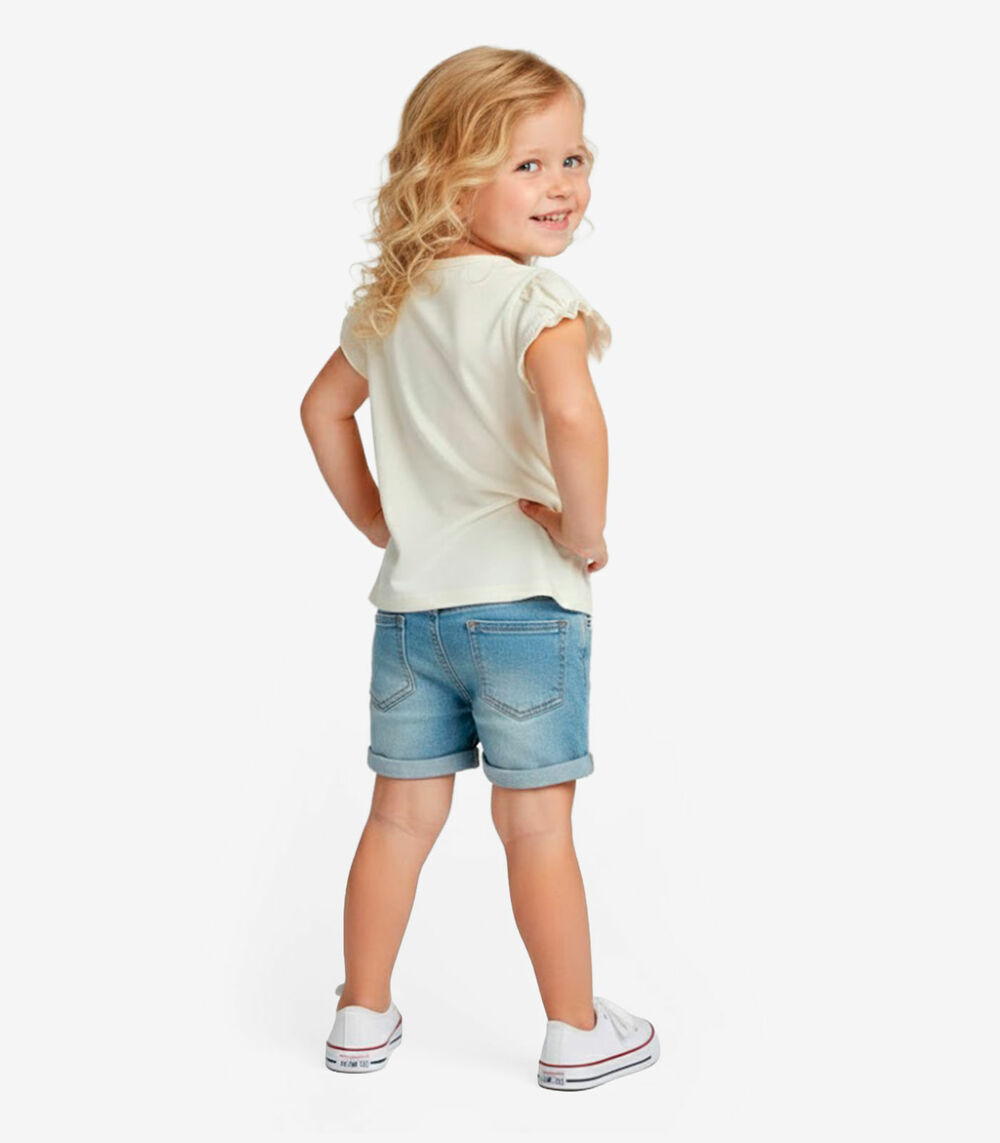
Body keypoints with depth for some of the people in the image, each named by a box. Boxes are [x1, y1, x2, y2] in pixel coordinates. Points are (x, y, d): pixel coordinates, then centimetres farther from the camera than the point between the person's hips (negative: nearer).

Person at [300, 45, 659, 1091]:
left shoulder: (393, 299, 8)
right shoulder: (536, 296, -16)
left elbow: (323, 407, 20)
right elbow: (571, 416, -34)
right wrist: (586, 530, -18)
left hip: (409, 602, 6)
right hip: (523, 600, -6)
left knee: (402, 813, 16)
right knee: (537, 826, 5)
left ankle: (363, 1017, 28)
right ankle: (577, 1034, 21)